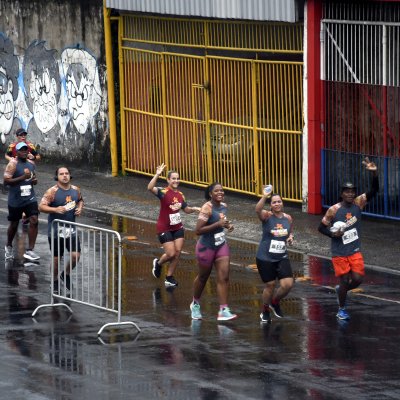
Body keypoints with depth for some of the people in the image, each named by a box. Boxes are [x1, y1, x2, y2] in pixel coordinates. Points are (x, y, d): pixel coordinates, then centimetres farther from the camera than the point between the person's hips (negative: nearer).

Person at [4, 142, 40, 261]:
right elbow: (6, 180, -19)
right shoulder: (13, 164, -11)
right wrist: (22, 177, -25)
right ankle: (9, 246, 38)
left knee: (34, 221, -13)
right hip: (15, 200, -4)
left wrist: (34, 180, 1)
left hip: (30, 198, 4)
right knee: (14, 224, 11)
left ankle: (30, 250, -11)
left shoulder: (31, 164, 7)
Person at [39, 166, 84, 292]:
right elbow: (41, 206, -17)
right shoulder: (52, 192, -13)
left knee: (76, 255, -3)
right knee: (57, 258, 4)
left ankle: (66, 275, 24)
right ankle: (55, 281, 26)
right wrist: (55, 209, -31)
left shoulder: (75, 190, 4)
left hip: (71, 228, 4)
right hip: (56, 229, -4)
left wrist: (80, 208, 3)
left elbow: (80, 200, 24)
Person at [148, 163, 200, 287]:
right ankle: (158, 263, 25)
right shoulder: (164, 192, -14)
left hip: (178, 227, 6)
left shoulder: (180, 195, 6)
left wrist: (194, 209, -2)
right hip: (164, 229, -6)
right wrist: (157, 175, -44)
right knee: (171, 254, -8)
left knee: (177, 252, 2)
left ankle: (169, 278, 17)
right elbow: (150, 188, -34)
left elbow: (186, 209, 19)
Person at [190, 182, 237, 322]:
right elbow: (198, 230, -26)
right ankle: (195, 304, 37)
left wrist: (228, 225, 0)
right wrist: (218, 224, -30)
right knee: (203, 277, 13)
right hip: (207, 247, -6)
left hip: (221, 246, 6)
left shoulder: (223, 206, 2)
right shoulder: (207, 208, -21)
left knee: (224, 277, -6)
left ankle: (223, 310, -7)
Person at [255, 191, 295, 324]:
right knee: (270, 285, 4)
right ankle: (265, 312, 28)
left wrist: (291, 237, -2)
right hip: (265, 258, -4)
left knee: (288, 284, -7)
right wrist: (264, 197, -47)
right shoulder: (267, 216, -10)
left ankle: (275, 303, 23)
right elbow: (258, 210, -33)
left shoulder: (288, 218, 3)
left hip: (282, 257, 4)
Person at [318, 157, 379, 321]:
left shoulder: (358, 203, -4)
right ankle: (342, 310, 22)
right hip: (339, 253, -3)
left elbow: (374, 191, -13)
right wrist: (333, 234, -22)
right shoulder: (333, 210, -12)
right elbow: (321, 227, -3)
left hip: (355, 251, 4)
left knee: (358, 279, -3)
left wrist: (374, 173, -28)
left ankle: (340, 290, 30)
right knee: (345, 281, 1)